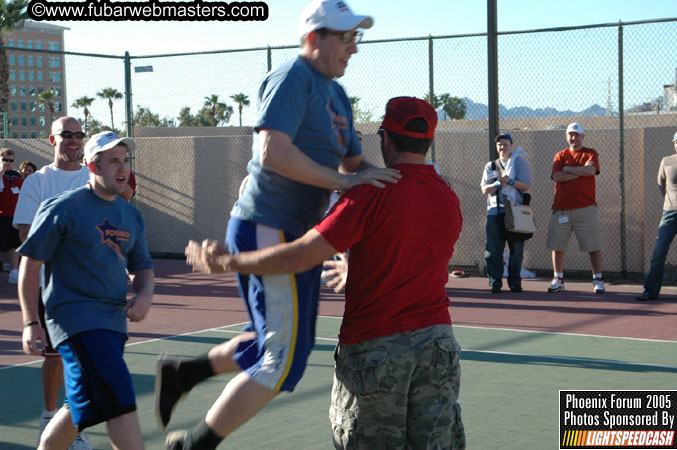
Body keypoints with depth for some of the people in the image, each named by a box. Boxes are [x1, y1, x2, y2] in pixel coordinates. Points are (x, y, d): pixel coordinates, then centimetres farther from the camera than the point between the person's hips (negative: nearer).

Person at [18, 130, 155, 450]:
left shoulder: (132, 216, 15)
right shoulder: (63, 207, -6)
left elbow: (143, 265, 24)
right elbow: (30, 262, -4)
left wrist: (144, 295, 1)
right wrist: (31, 323, -9)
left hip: (114, 321, 8)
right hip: (76, 316, -8)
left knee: (84, 406, 13)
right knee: (120, 399, -17)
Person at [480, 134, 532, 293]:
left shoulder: (520, 162, 8)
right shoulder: (491, 166, 16)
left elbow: (526, 185, -2)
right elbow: (484, 189, 7)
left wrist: (510, 181, -15)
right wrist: (498, 183, -11)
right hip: (495, 211, 2)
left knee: (516, 249, 0)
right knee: (493, 249, -6)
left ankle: (515, 280, 10)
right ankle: (495, 281, 0)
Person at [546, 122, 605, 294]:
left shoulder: (590, 153, 8)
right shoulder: (560, 156, 13)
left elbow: (591, 171, -13)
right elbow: (557, 176, -5)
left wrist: (567, 168, -4)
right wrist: (581, 171, -7)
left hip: (585, 207, -2)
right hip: (561, 208, 2)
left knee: (593, 246, -4)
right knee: (557, 245, 4)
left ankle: (598, 280, 3)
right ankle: (558, 279, 15)